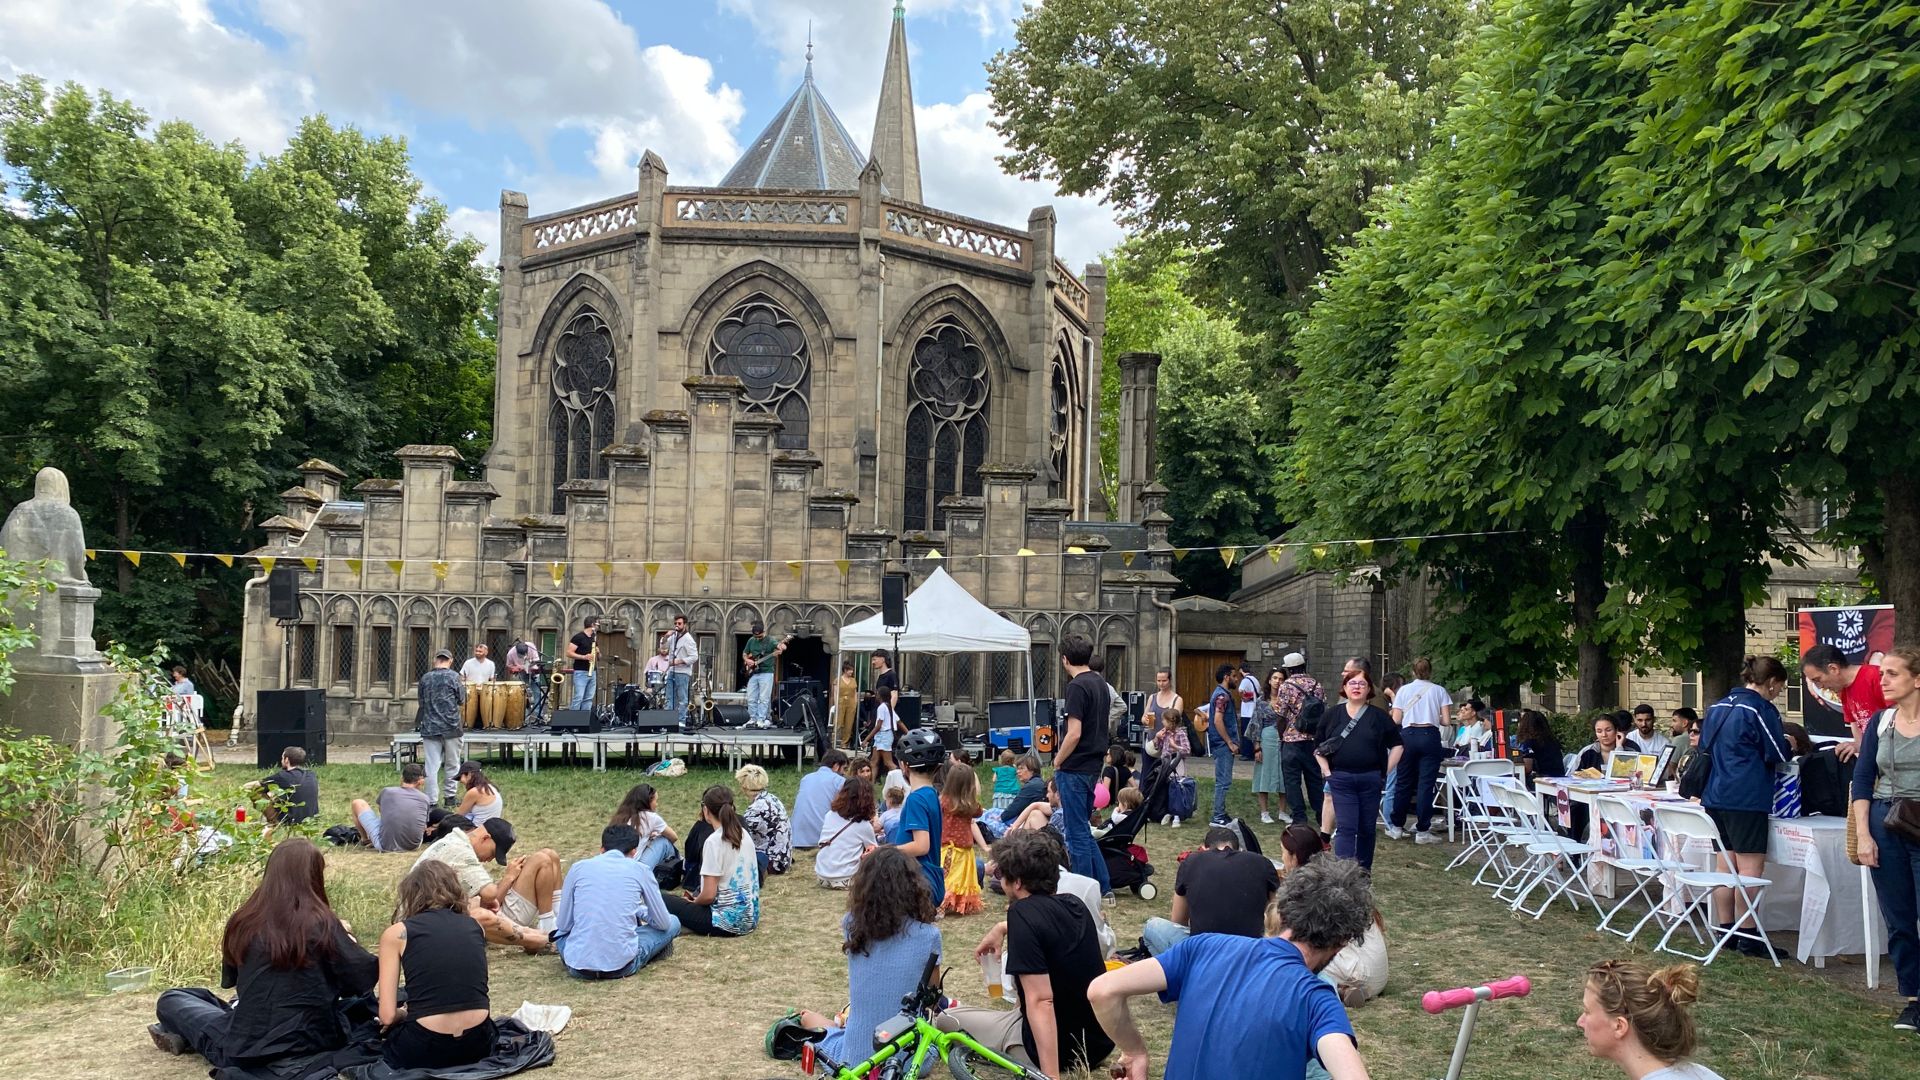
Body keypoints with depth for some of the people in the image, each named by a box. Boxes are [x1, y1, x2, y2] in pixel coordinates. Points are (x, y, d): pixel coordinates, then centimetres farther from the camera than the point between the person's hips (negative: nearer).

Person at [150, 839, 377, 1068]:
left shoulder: (245, 920, -3)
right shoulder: (322, 923, -11)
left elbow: (228, 980, 16)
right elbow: (364, 978, -11)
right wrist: (345, 938, 7)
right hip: (316, 1042, -3)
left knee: (171, 1000, 24)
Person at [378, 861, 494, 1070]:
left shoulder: (397, 933, 3)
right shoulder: (474, 926, 13)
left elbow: (387, 1016, -3)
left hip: (424, 1052, -2)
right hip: (478, 1046, 2)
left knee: (391, 1030, 31)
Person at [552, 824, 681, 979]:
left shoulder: (578, 867, 7)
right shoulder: (641, 869, 4)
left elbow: (563, 924, 13)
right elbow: (663, 923, 10)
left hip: (577, 966, 3)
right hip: (622, 964, -3)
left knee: (560, 930, 37)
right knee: (673, 923, 22)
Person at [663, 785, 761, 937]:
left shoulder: (714, 841, -17)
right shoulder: (743, 834, 6)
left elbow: (709, 895, -19)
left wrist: (694, 901, 3)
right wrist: (697, 897, 18)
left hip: (729, 921, -8)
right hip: (750, 917, 8)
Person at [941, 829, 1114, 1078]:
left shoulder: (1023, 913, -21)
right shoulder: (1074, 905, 3)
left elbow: (1041, 1002, -29)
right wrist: (1003, 928, 23)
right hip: (1100, 1043, 7)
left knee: (946, 1019, 10)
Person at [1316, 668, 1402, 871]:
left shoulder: (1379, 716, 3)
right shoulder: (1333, 715, 4)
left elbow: (1396, 746, 7)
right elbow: (1318, 747, 11)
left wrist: (1385, 771, 1)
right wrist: (1326, 771, 3)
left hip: (1370, 780, 1)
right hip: (1341, 780, -1)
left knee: (1366, 829, 10)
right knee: (1345, 828, -8)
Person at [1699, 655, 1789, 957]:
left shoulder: (1718, 707, 14)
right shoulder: (1761, 709, -9)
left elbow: (1703, 748, 23)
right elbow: (1777, 755, -7)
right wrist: (1787, 742, 14)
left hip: (1715, 796, 8)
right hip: (1746, 799, -8)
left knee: (1726, 864, 12)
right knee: (1751, 866, -4)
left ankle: (1724, 931, 15)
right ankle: (1748, 938, -2)